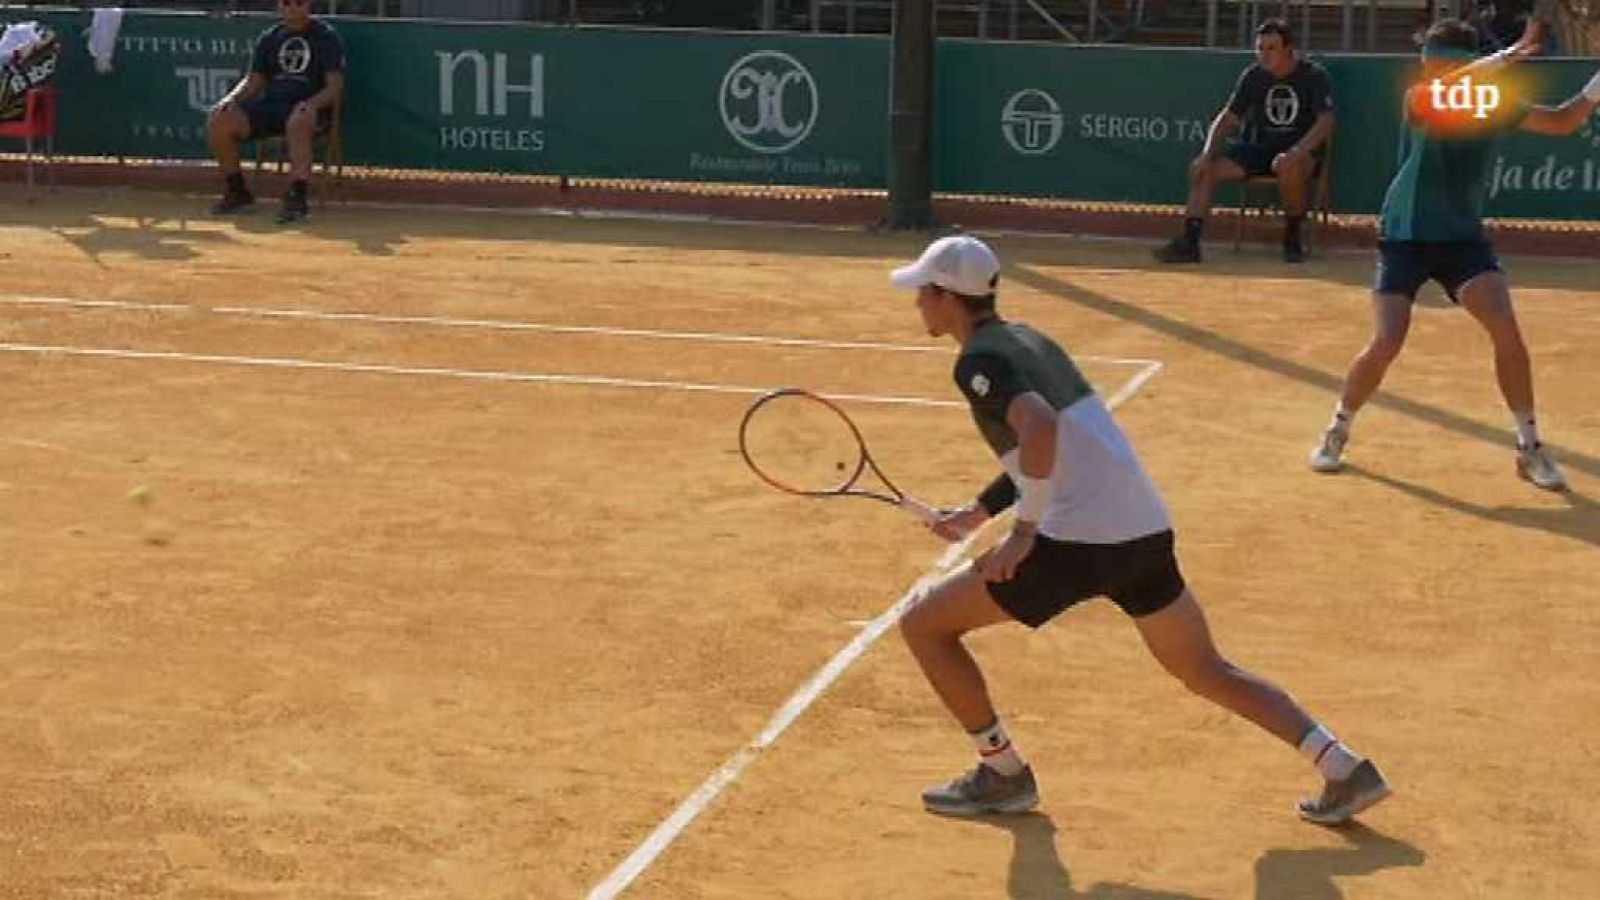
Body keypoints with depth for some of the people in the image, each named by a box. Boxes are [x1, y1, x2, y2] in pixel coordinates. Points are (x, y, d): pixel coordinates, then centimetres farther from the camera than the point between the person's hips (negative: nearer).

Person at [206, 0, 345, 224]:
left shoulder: (326, 36, 2)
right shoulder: (269, 38, 17)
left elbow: (335, 86, -6)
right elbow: (255, 80, 18)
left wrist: (312, 103, -26)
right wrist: (232, 98, -4)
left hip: (310, 108, -5)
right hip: (269, 104, 5)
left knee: (298, 123, -42)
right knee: (220, 121, -17)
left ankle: (297, 198, -41)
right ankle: (236, 191, -1)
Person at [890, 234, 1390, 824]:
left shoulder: (979, 361, -7)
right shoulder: (1030, 340, 19)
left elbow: (1040, 428, -27)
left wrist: (1024, 530, -20)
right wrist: (981, 510, 29)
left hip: (1081, 543, -9)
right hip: (1149, 531, 9)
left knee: (925, 625, 5)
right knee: (1207, 672, 22)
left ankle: (1004, 774, 13)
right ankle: (1345, 767, 14)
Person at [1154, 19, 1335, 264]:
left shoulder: (1314, 76, -8)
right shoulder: (1253, 76, 5)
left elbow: (1325, 121, -18)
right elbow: (1228, 118, 6)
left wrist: (1298, 151, -34)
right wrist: (1208, 154, -10)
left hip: (1300, 150, -5)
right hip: (1258, 148, 5)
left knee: (1287, 166, -41)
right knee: (1200, 168, -12)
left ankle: (1293, 237, -19)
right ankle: (1189, 242, -16)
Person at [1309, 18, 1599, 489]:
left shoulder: (1494, 105, -2)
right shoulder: (1418, 101, -13)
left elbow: (1562, 121, 6)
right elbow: (1446, 90, -37)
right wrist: (1509, 55, -43)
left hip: (1463, 238, 3)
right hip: (1405, 237, -3)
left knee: (1507, 332, -15)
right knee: (1385, 345, -11)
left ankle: (1530, 448, -1)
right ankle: (1338, 431, 15)